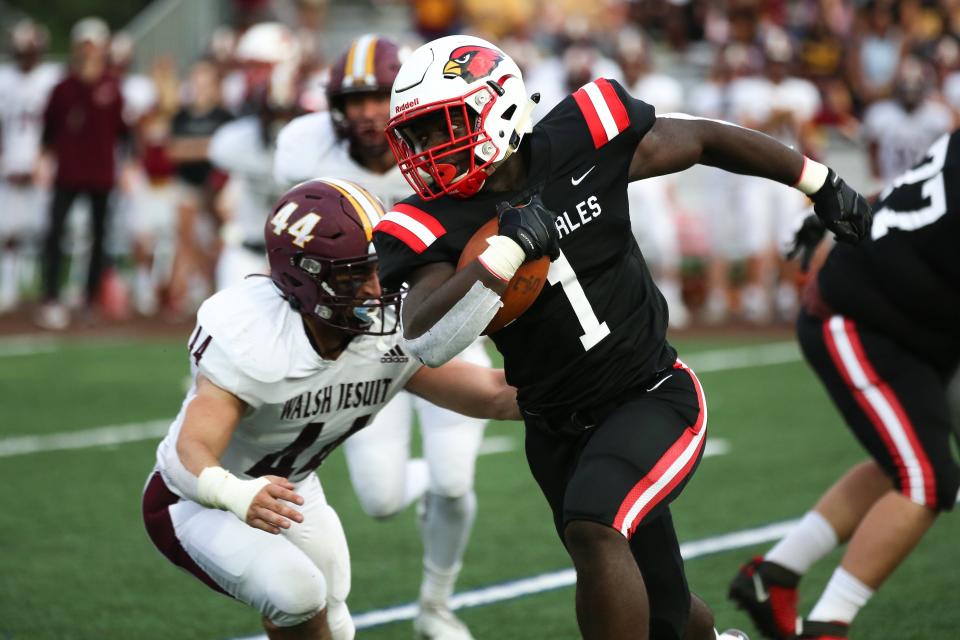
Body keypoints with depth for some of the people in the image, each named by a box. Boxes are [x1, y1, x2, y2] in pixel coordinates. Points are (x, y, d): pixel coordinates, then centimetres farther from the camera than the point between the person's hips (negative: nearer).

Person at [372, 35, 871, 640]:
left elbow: (705, 139, 4)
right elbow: (426, 342, -28)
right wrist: (506, 249, -36)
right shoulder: (435, 227, -11)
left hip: (653, 398, -3)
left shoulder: (578, 145, -12)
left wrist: (821, 184, 12)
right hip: (558, 432, 3)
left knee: (592, 528, -31)